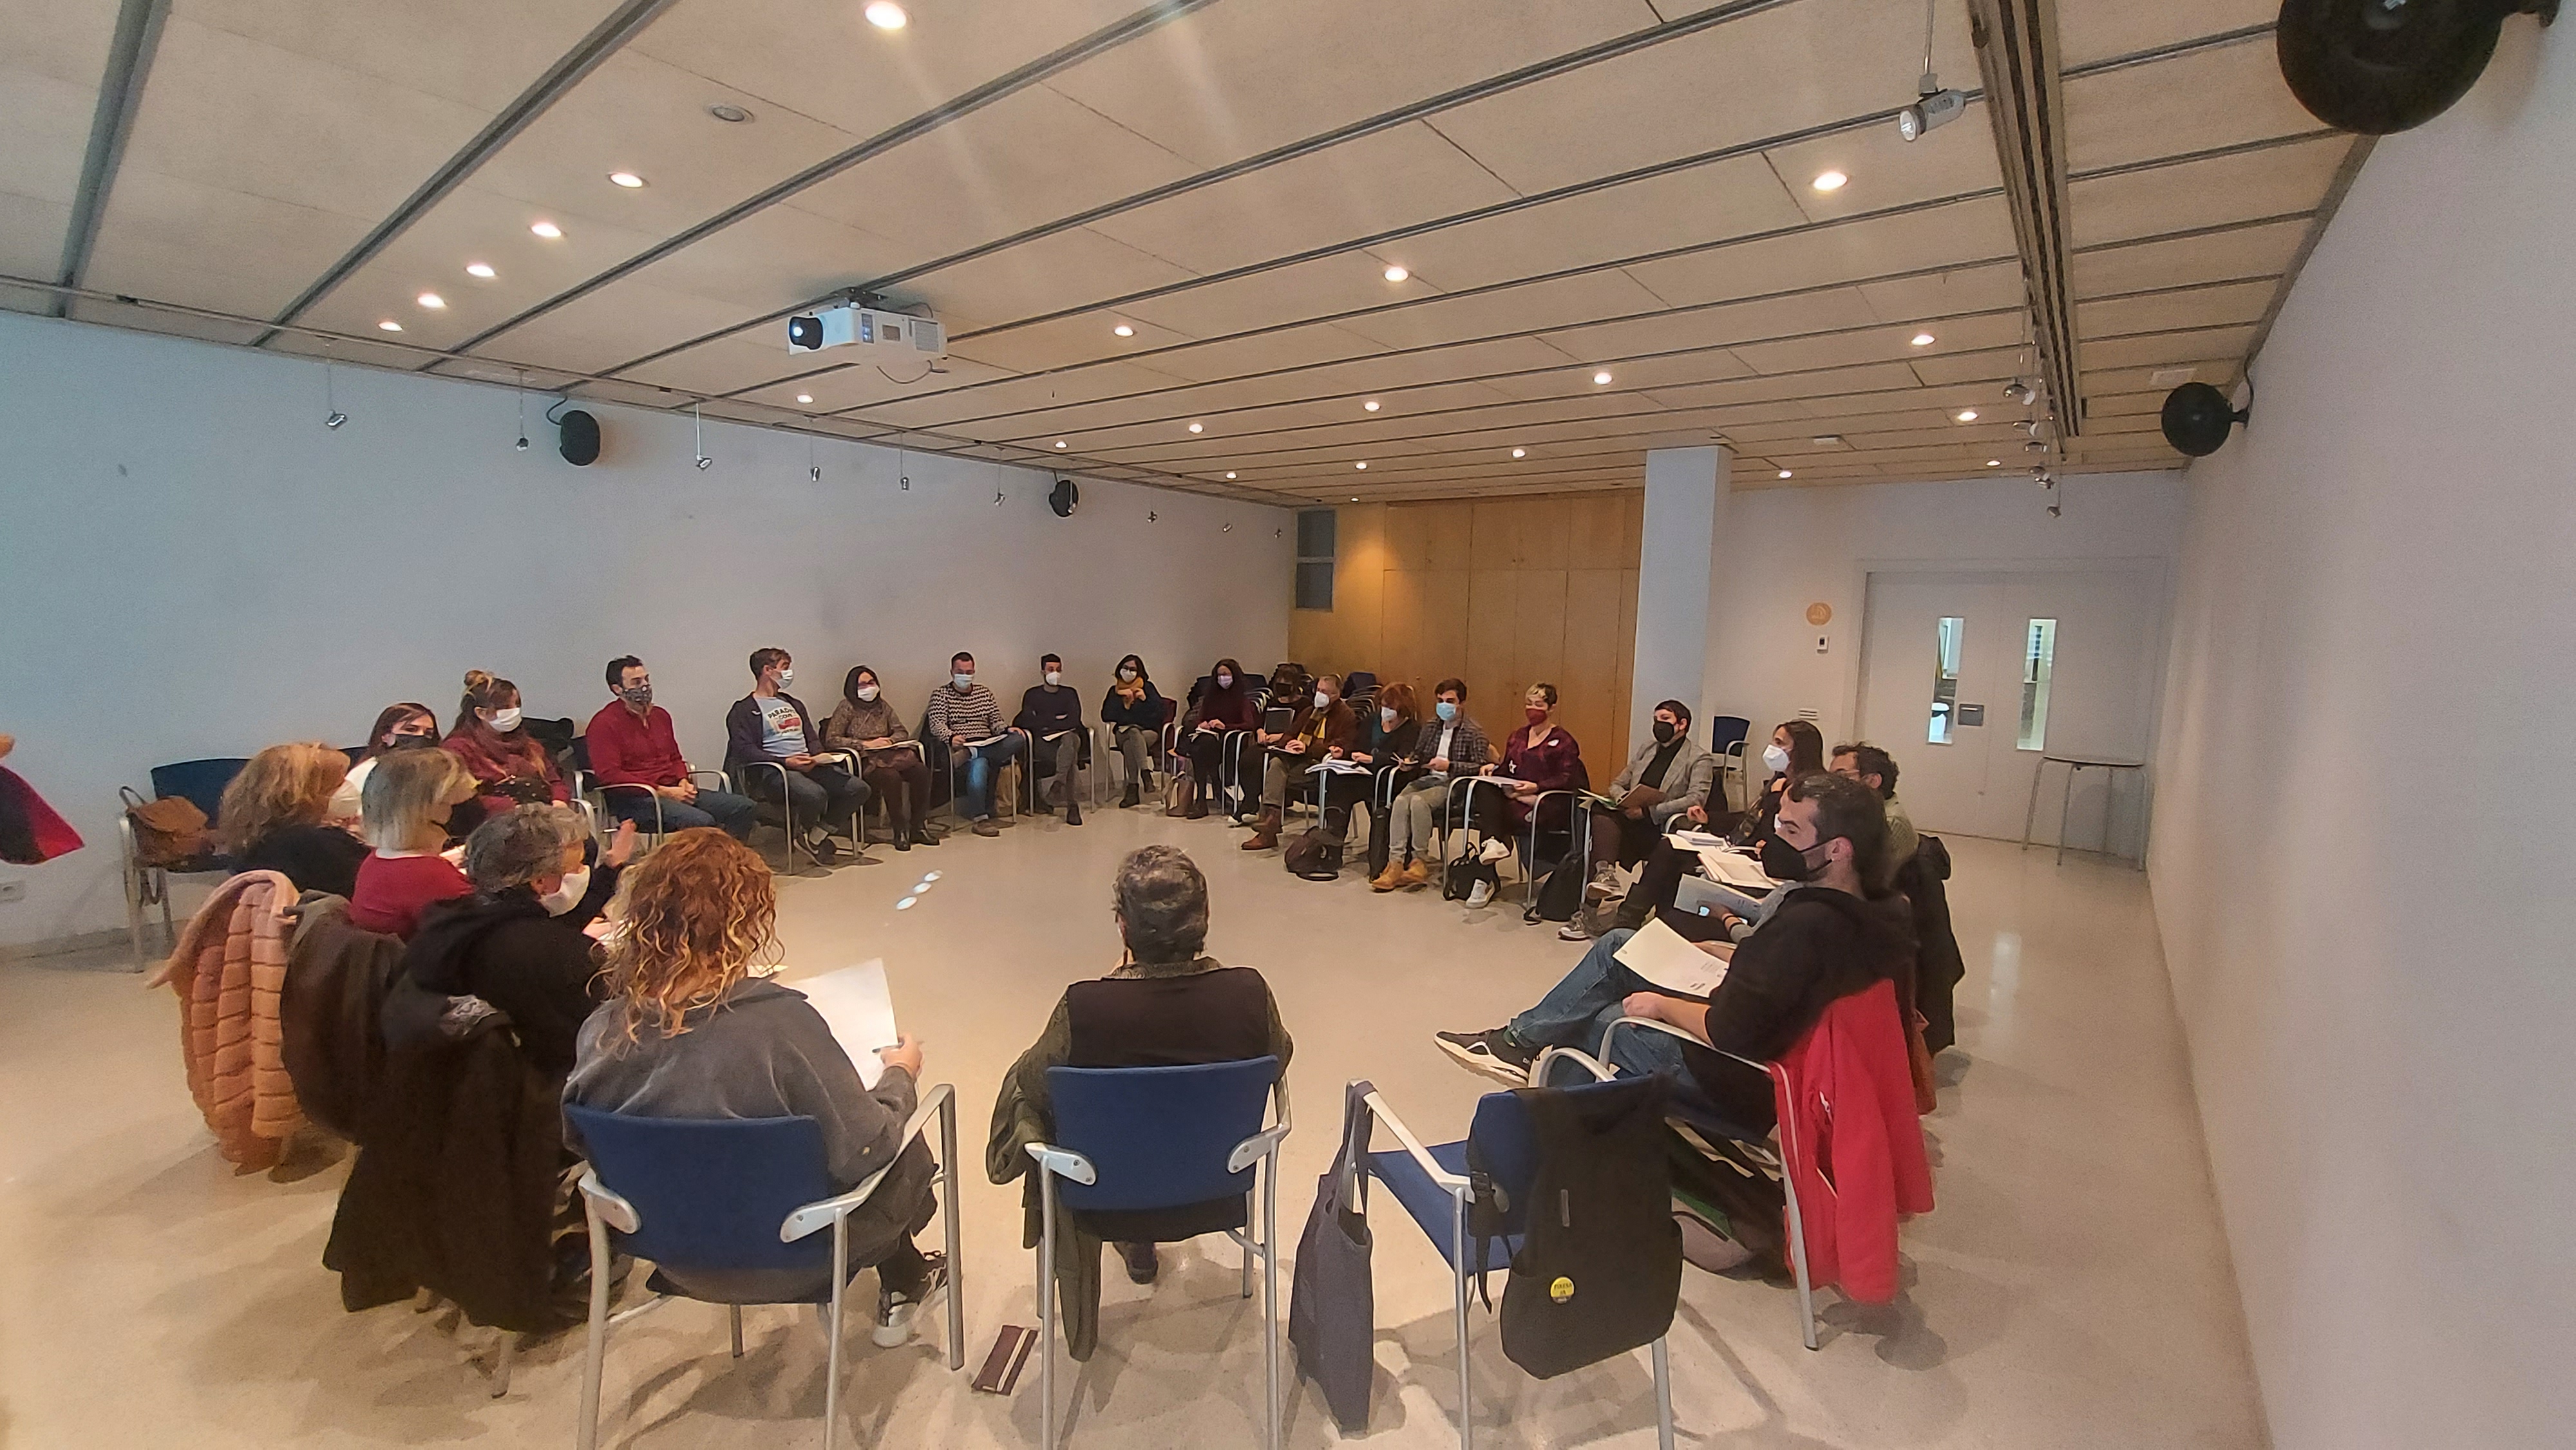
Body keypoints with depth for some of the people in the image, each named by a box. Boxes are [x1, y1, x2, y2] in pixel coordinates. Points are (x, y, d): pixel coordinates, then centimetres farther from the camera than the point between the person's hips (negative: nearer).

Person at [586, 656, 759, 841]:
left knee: (745, 807, -10)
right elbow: (608, 775, -13)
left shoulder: (660, 715, 19)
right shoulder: (604, 723, -4)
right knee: (702, 822, -34)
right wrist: (662, 791, -17)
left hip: (673, 790, 8)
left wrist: (683, 782, 4)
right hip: (635, 800, -8)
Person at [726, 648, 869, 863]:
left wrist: (817, 757, 0)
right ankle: (805, 834, -2)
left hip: (810, 766, 7)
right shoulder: (744, 710, 4)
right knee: (815, 795, -37)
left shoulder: (794, 704, 28)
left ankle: (819, 833, 1)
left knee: (859, 789, -15)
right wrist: (787, 762, -21)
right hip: (773, 771, -7)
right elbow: (746, 751, -9)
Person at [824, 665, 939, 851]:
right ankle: (900, 830, -23)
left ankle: (918, 827, -16)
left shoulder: (882, 706, 18)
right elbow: (831, 739, -6)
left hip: (890, 753, 5)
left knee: (921, 771, -24)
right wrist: (866, 744, -12)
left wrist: (890, 740, -4)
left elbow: (902, 731, 20)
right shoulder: (846, 708, 2)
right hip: (866, 760, -5)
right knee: (891, 776, -37)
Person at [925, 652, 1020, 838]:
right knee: (979, 763, -39)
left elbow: (996, 722, 17)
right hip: (959, 747, -4)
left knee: (1017, 739, -28)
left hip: (989, 746, 4)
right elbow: (936, 725, -4)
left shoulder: (984, 693, 23)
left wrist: (1008, 731, -8)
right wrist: (951, 737, -26)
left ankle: (970, 754, -36)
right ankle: (981, 818, -37)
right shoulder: (941, 694, 10)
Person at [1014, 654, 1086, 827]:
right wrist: (1056, 719, 0)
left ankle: (1054, 792, -43)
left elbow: (1074, 721, 1)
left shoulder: (1070, 693, 18)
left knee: (1069, 740, -39)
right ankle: (1072, 805, -39)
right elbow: (1026, 721, 0)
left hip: (1068, 736, 1)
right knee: (1070, 758, -35)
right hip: (1043, 743, -1)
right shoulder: (1032, 695, 16)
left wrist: (1046, 725, -4)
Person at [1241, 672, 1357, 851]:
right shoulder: (1309, 711, 27)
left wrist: (1308, 748, -22)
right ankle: (1271, 815, -36)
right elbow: (1292, 734, 23)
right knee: (1276, 763, -26)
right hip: (1299, 758, 7)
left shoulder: (1347, 717, 1)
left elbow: (1342, 748, -13)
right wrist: (1282, 740, -3)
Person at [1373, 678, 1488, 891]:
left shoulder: (1474, 732, 0)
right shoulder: (1431, 728, 20)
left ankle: (1420, 861, -21)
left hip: (1454, 786, -5)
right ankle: (1395, 863, -32)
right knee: (1401, 800, -27)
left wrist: (1449, 766, -20)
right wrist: (1410, 761, 7)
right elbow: (1418, 754, 30)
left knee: (1418, 800, -33)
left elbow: (1480, 767, -10)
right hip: (1428, 779, 6)